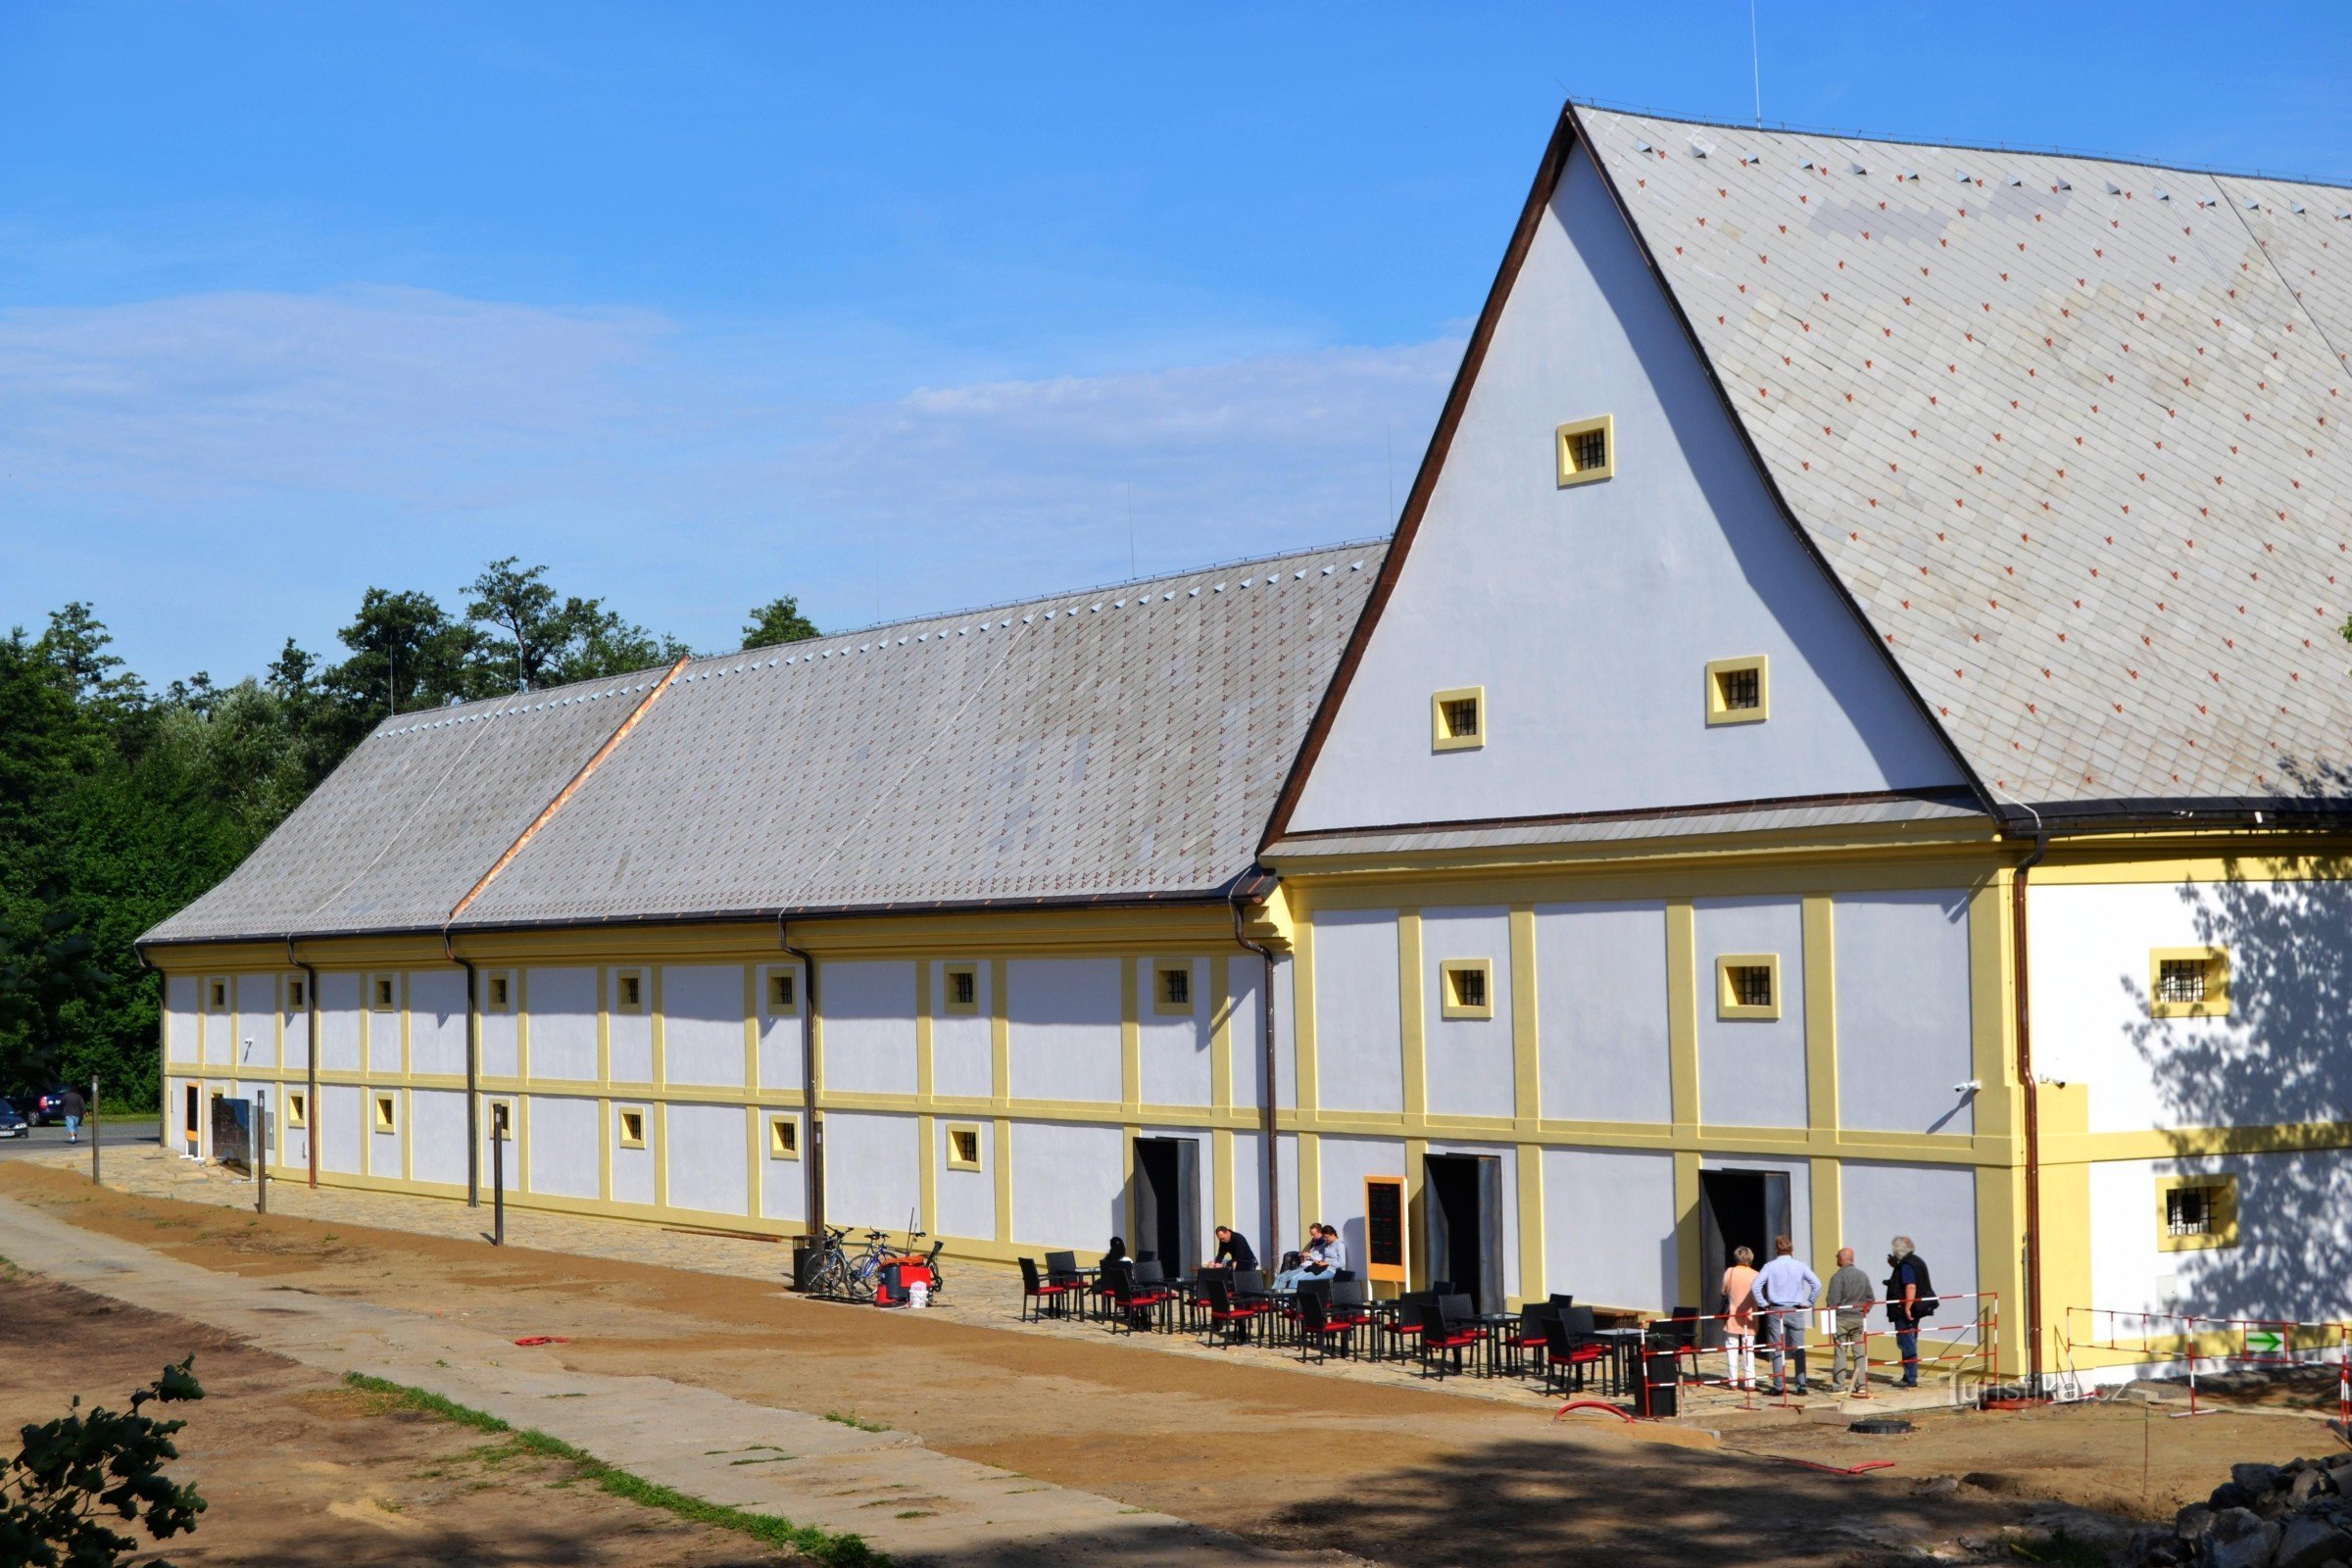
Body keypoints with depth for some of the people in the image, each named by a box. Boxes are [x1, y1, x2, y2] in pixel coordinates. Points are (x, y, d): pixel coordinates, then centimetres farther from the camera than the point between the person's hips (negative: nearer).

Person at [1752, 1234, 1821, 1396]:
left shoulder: (1770, 1267, -3)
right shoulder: (1800, 1266, 0)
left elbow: (1756, 1286, -12)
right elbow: (1817, 1284, -6)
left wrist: (1763, 1303, -2)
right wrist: (1808, 1303, 2)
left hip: (1776, 1311, -1)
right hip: (1796, 1311, 1)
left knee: (1778, 1349, 3)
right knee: (1799, 1349, 6)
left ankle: (1779, 1386, 3)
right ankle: (1801, 1385, 5)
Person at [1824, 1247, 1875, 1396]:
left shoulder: (1838, 1277, -14)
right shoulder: (1863, 1276, 5)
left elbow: (1833, 1301, -15)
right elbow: (1870, 1298, 9)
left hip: (1842, 1318, -5)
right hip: (1859, 1318, 5)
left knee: (1840, 1352, 2)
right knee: (1860, 1352, 7)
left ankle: (1838, 1384, 3)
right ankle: (1861, 1384, 5)